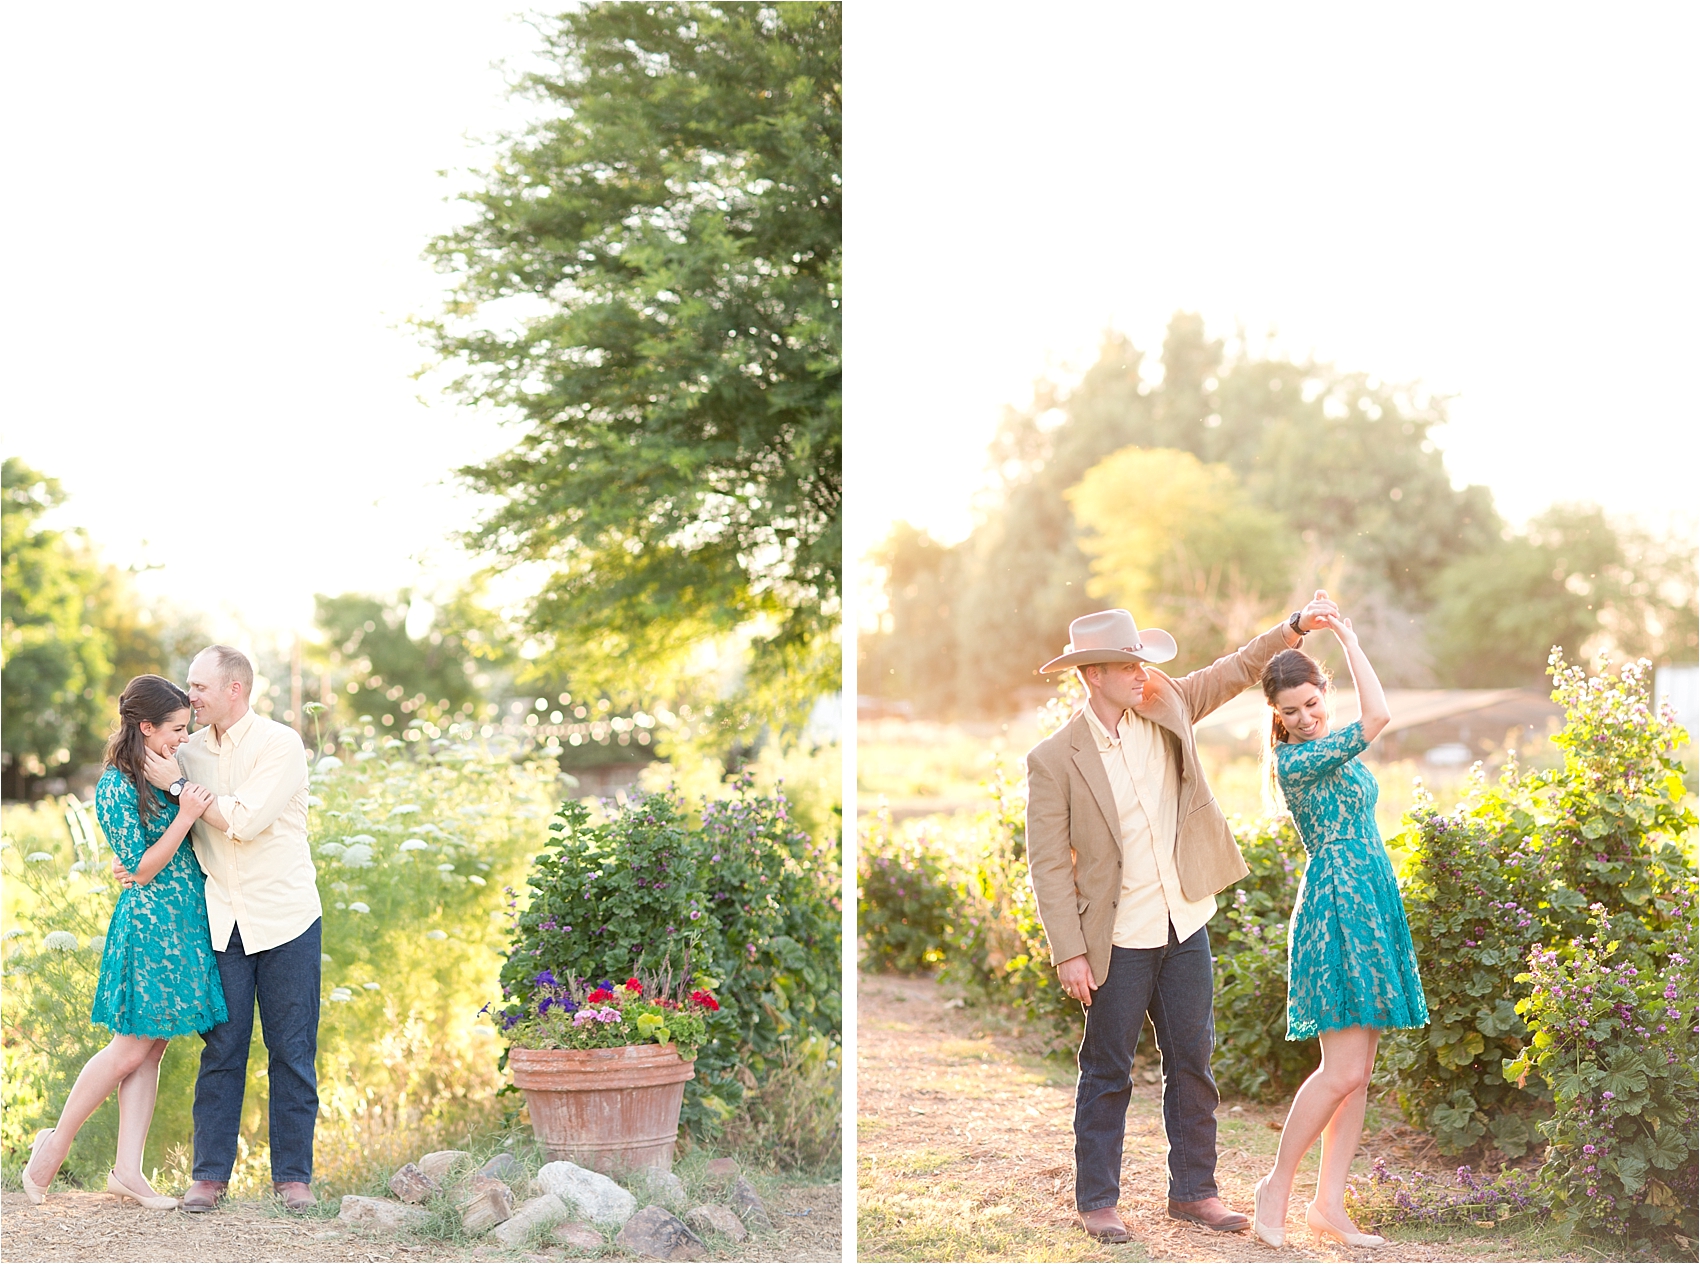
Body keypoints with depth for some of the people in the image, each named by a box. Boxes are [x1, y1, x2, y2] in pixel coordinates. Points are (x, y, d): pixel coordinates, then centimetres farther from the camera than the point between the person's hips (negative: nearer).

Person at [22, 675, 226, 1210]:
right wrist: (185, 816, -23)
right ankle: (56, 1142, 15)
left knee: (151, 1049, 7)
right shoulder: (116, 786, -13)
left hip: (186, 920, 8)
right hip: (150, 923, -8)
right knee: (131, 1049, -2)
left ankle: (128, 1170, 9)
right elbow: (142, 869, -15)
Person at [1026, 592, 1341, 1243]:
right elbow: (1049, 864, -11)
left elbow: (1236, 669, 8)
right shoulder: (1053, 760, -12)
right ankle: (1096, 1200, 18)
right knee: (1108, 1072, 6)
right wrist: (1069, 953, -14)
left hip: (1186, 927, 5)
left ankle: (1194, 1190, 25)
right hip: (1119, 941, -5)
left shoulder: (1167, 709, 1)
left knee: (1193, 1063, 12)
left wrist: (1296, 627, -6)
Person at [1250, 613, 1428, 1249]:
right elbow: (1377, 717, -23)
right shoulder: (1295, 760, -14)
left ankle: (1329, 1204, 10)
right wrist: (1347, 639, -15)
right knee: (1343, 1069, -12)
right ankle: (1276, 1186, 3)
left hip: (1370, 908, 9)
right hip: (1336, 908, -9)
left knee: (1359, 1070, 7)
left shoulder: (1329, 748, 13)